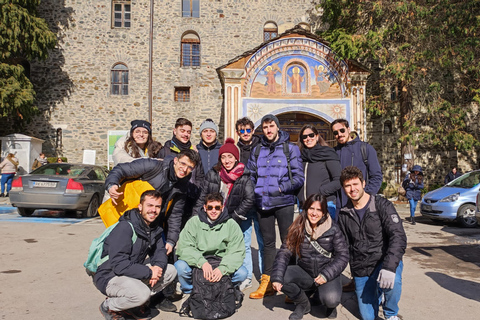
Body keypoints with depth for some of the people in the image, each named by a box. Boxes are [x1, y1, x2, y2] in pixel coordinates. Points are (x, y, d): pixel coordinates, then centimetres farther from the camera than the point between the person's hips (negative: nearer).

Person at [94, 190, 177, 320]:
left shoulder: (154, 227, 1)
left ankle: (138, 304, 6)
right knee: (142, 293, -33)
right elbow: (119, 265, -29)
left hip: (133, 272, 8)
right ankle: (108, 306, -3)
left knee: (171, 271, -3)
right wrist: (149, 272, -25)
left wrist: (158, 267, -17)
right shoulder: (125, 227, -24)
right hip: (109, 276, -8)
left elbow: (160, 251, 6)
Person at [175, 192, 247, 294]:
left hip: (221, 264, 1)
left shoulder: (232, 225, -3)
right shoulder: (193, 222, -4)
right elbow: (184, 247, -12)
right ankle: (191, 291, 3)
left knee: (242, 273, -23)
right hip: (197, 265, 0)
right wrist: (202, 262, -28)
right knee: (180, 267, -27)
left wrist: (223, 268, -28)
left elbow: (237, 252, -10)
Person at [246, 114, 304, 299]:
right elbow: (250, 176, 16)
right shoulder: (257, 151, 13)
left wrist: (281, 188, -13)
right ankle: (267, 283, 19)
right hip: (263, 204, 4)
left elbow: (299, 178, -3)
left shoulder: (290, 149, 2)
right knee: (268, 242, 10)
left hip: (284, 202, -3)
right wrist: (254, 193, 0)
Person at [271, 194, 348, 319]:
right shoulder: (298, 228, -6)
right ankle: (303, 304, 6)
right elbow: (285, 252, -12)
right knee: (282, 277, -24)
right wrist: (276, 277, -26)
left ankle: (331, 305, 11)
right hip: (305, 272, 3)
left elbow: (343, 256, -9)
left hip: (328, 273, -2)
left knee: (331, 299, -31)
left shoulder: (333, 229, -10)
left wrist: (326, 275, -24)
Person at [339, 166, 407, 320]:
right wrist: (355, 270, 4)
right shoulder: (344, 214, 3)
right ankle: (377, 294, 35)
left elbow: (398, 237, -20)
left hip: (385, 261, -3)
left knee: (391, 282, -36)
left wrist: (389, 267, -34)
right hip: (361, 270, 4)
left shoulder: (382, 205, -10)